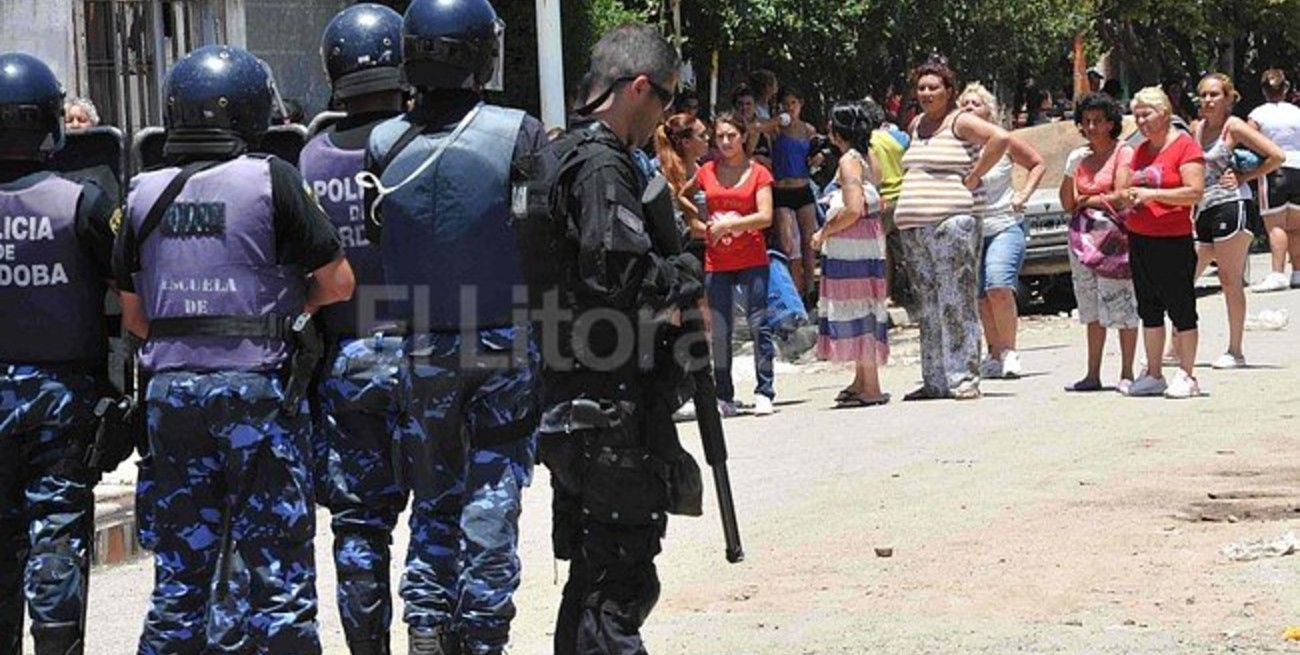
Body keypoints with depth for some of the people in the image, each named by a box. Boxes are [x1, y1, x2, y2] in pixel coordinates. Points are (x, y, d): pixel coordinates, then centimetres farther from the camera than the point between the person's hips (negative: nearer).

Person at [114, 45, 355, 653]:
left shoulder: (144, 194, 6)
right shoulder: (271, 180, -7)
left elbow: (133, 314, 12)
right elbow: (339, 281, -4)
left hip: (170, 389, 4)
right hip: (258, 385, -4)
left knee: (179, 573, 12)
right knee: (276, 567, 2)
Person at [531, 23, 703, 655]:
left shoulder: (561, 155, 17)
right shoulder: (603, 166, -14)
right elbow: (622, 274, -24)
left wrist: (663, 303, 15)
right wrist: (686, 276, -6)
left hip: (567, 407, 10)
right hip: (611, 413, -10)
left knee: (591, 574, 17)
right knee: (622, 582, -8)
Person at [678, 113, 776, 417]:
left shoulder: (758, 173, 0)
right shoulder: (707, 172, 8)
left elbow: (765, 217, -9)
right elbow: (682, 196, 25)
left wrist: (727, 224, -14)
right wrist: (703, 221, 9)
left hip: (752, 260, -3)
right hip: (716, 262, 3)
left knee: (759, 324, -7)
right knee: (719, 331, 4)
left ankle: (764, 392, -1)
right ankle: (724, 397, 12)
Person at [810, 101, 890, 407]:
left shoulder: (849, 160, -14)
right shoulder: (869, 158, 12)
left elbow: (853, 209, -23)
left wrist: (824, 232, -11)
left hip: (851, 244, -9)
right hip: (870, 241, 9)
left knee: (857, 311, -6)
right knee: (862, 310, 15)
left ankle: (871, 388, -5)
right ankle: (863, 381, 22)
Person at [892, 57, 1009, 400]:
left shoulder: (959, 122, -3)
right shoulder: (916, 125, 19)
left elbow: (1000, 138, -17)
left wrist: (973, 177, -12)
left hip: (952, 222, -8)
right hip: (913, 227, 8)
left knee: (956, 303, -9)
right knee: (928, 307, 8)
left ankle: (964, 379, -8)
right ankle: (935, 381, 12)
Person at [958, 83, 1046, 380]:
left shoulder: (1003, 142, -1)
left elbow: (1038, 163, 12)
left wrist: (1024, 195, 1)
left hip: (1004, 225, -3)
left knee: (999, 285, -20)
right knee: (981, 297, 5)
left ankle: (1009, 350, -9)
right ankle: (995, 354, 17)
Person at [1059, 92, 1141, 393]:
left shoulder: (1123, 152, -2)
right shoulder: (1080, 156, 14)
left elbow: (1120, 197, -11)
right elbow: (1067, 204, 11)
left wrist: (1086, 201, 2)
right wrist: (1070, 172, -4)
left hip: (1115, 235, -6)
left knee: (1121, 305, -6)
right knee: (1091, 307, 7)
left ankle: (1126, 374, -2)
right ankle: (1093, 375, 9)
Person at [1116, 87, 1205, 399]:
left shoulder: (1185, 146, -6)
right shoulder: (1141, 151, 16)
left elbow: (1195, 192, -16)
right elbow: (1124, 188, 24)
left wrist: (1152, 194, -19)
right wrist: (1128, 196, 0)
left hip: (1173, 241, -8)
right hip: (1139, 240, 8)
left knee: (1180, 308, -3)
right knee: (1149, 310, 10)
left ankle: (1186, 376, 0)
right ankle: (1154, 375, 16)